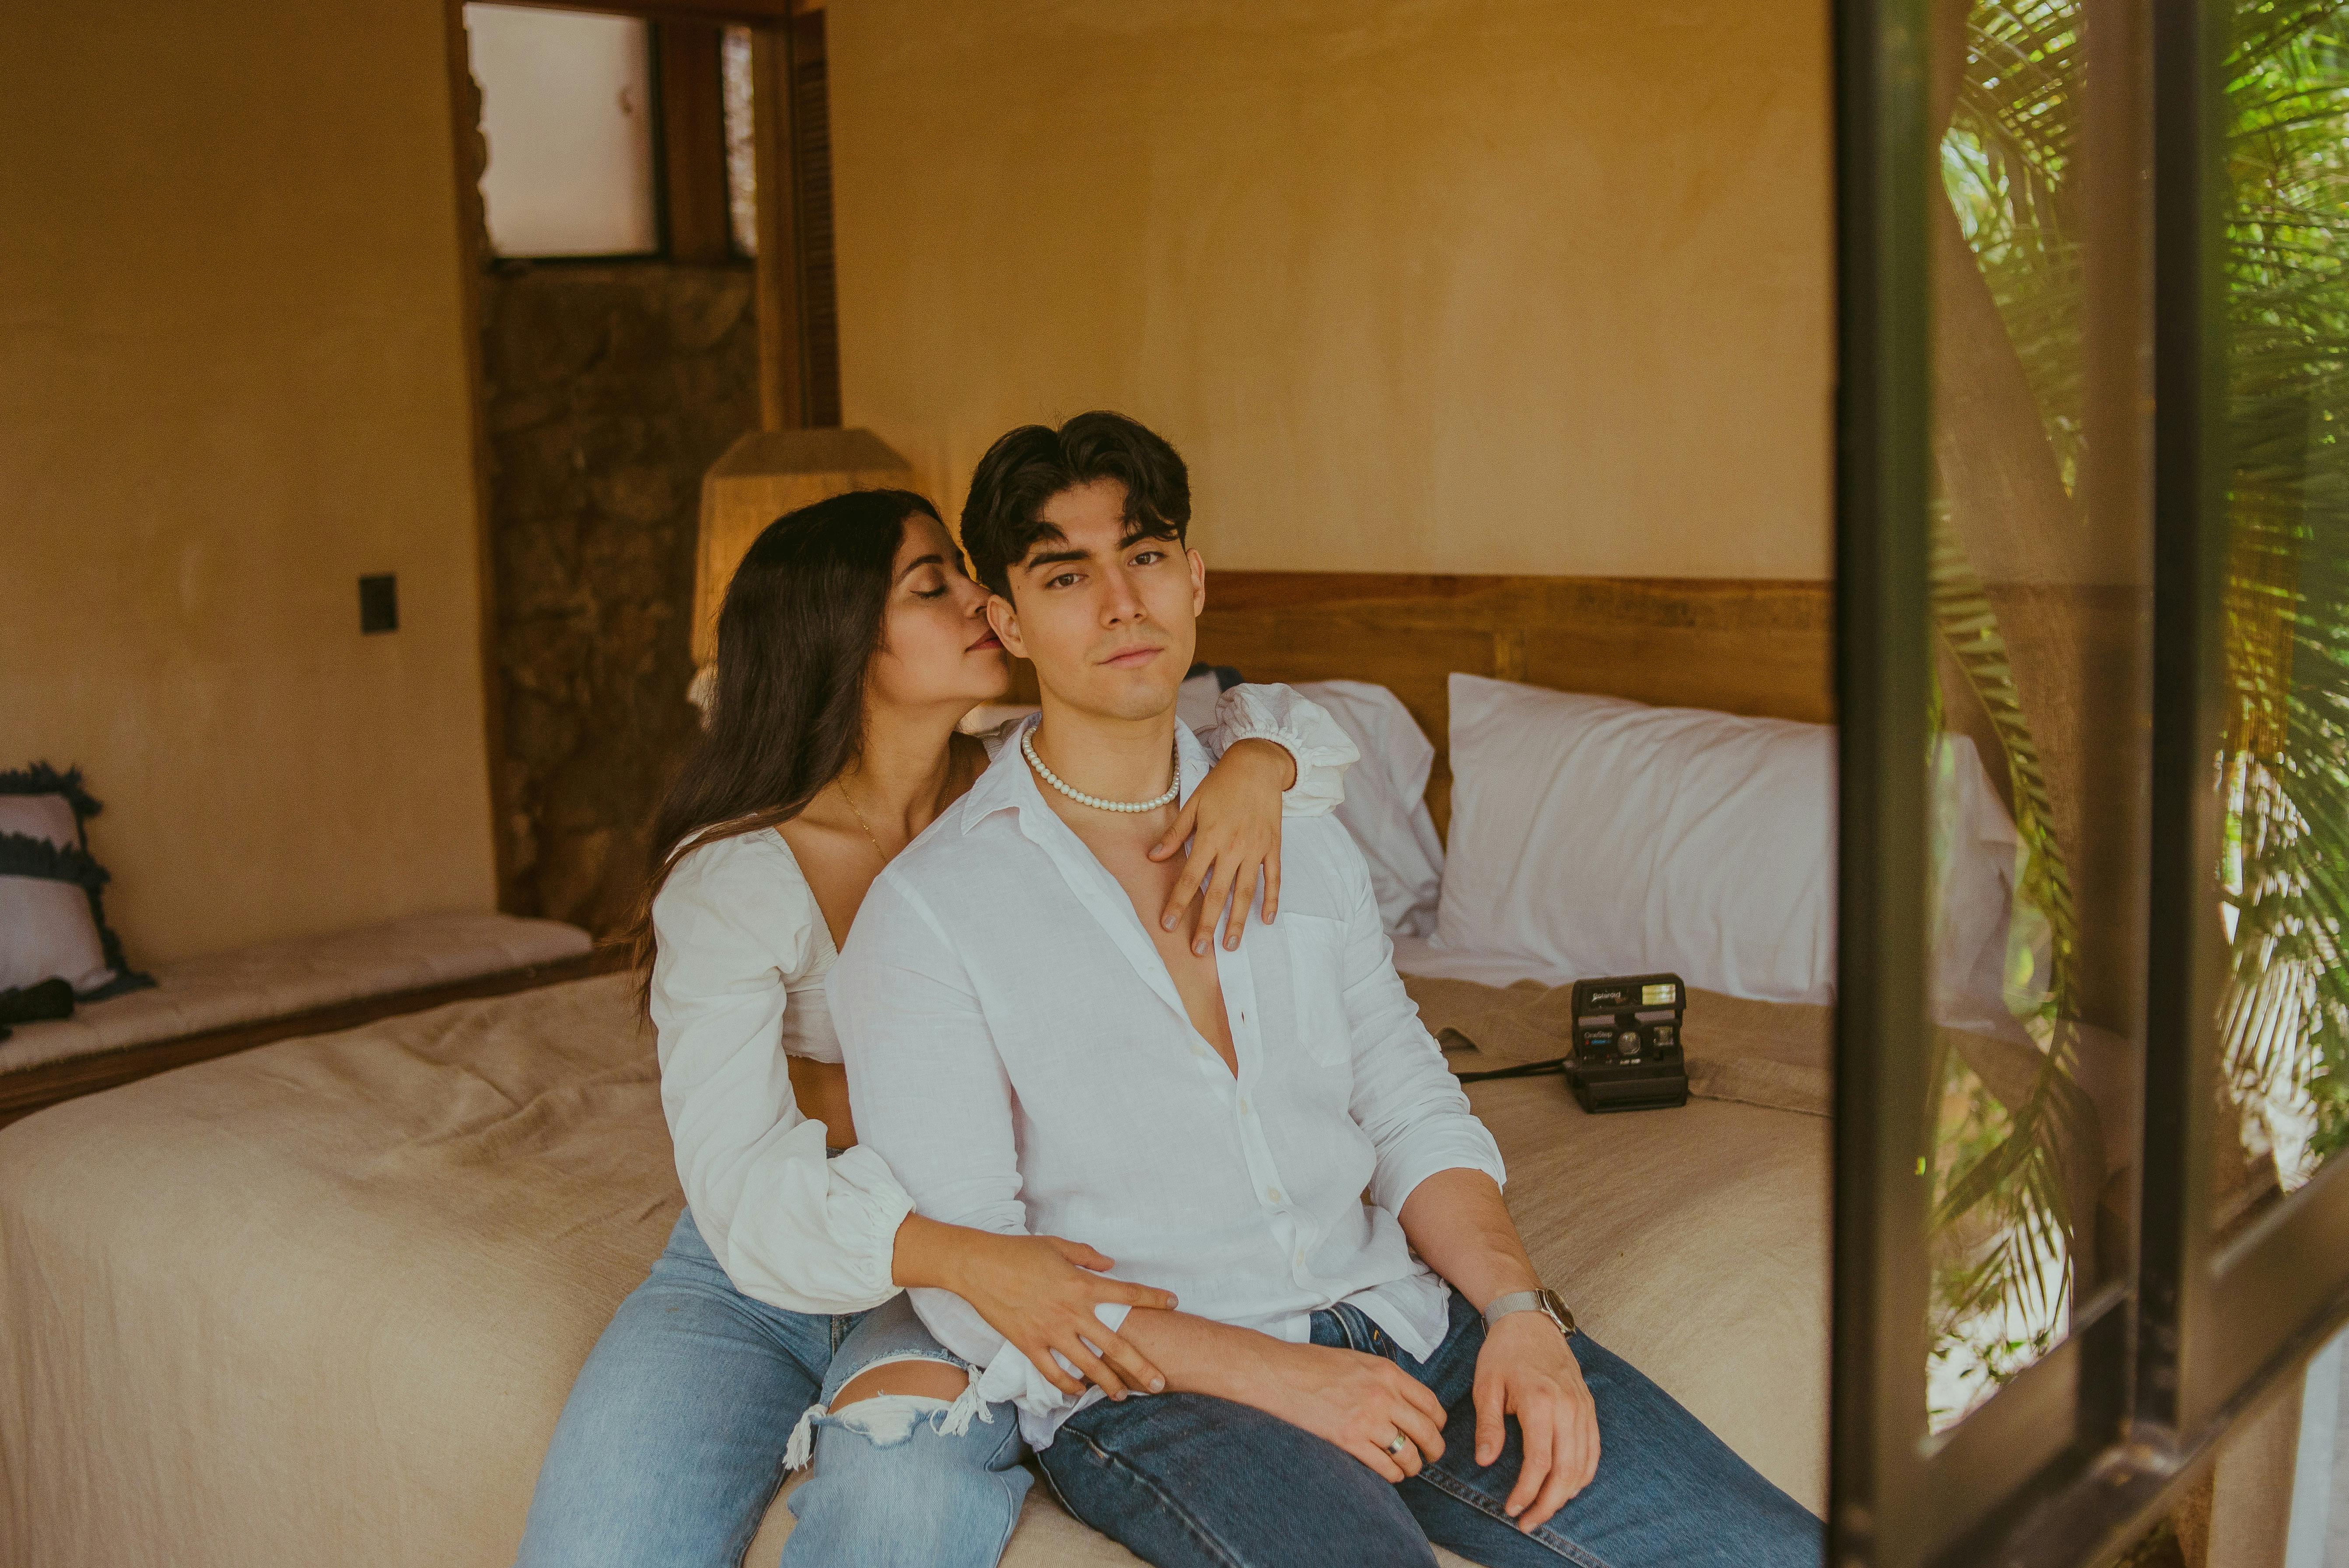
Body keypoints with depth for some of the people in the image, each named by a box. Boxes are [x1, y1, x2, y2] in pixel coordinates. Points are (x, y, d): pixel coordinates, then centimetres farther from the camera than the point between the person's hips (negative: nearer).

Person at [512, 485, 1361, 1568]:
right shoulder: (731, 881, -13)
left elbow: (1307, 733, 4)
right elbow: (742, 1186, -22)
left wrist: (1254, 766, -21)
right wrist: (964, 1259, -38)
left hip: (988, 1254, 1)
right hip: (762, 1265, 0)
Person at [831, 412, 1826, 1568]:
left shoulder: (1302, 842, 14)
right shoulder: (927, 911, -4)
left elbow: (1414, 1116, 15)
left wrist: (1521, 1313, -4)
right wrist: (1274, 1376, -15)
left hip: (1398, 1316, 5)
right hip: (1145, 1384, -4)